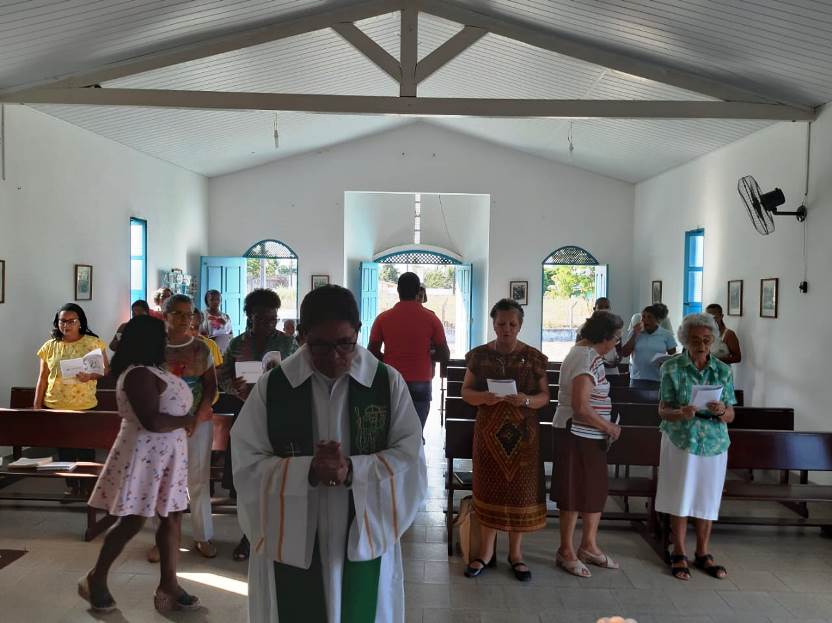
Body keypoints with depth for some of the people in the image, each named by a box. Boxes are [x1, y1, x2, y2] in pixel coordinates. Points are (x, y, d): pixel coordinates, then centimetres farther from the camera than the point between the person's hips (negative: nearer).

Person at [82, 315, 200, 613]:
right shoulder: (139, 374, -20)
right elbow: (152, 421, -27)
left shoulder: (152, 369, 11)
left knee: (172, 519, 8)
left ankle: (168, 584, 16)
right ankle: (96, 578, 25)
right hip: (143, 455, -9)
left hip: (165, 455, 9)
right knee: (132, 522, 4)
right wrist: (186, 421, -14)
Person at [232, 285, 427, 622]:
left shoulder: (388, 382, -5)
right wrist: (307, 470, -23)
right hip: (290, 544, 0)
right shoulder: (271, 386, -6)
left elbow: (410, 458, -7)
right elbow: (247, 465, -7)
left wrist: (353, 470, -23)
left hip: (366, 540, 1)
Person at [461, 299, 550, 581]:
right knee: (488, 489, 5)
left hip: (523, 433, 0)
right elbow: (465, 391, 1)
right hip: (489, 431, 0)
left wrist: (527, 400, -20)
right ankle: (486, 552, 21)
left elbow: (545, 396, 1)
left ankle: (516, 553, 23)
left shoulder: (534, 357, 0)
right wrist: (483, 397, -20)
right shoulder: (479, 355, 1)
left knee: (521, 491, 6)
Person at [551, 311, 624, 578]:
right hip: (577, 435, -10)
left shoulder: (584, 352, 12)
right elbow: (581, 408, -26)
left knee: (596, 489, 17)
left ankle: (589, 545, 31)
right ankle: (566, 551, 17)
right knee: (575, 493, 3)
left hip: (589, 436, 10)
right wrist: (609, 427, -12)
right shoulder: (587, 358, -20)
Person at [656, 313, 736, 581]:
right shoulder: (672, 368, -6)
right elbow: (663, 410, -6)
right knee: (680, 499, 6)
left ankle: (703, 554, 29)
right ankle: (679, 554, 22)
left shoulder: (723, 371, 1)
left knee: (707, 499, 11)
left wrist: (721, 411, -21)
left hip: (714, 445, 2)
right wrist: (680, 413, -27)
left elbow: (731, 416, 2)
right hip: (681, 442, -2)